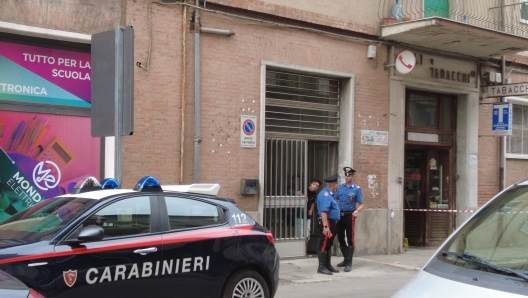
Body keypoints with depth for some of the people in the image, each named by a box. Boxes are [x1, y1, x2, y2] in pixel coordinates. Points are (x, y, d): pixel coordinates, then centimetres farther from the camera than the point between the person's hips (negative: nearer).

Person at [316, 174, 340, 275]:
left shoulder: (330, 194, 14)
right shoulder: (325, 195, -19)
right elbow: (323, 211, -28)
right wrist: (325, 226, -32)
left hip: (332, 223, 11)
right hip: (327, 222, -11)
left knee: (329, 245, 16)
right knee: (324, 245, -6)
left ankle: (328, 265, 24)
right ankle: (321, 267, -2)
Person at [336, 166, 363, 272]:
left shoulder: (357, 189, -6)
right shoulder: (340, 187, 7)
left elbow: (361, 204, -5)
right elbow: (336, 200, 13)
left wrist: (356, 210, -25)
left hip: (349, 216, -5)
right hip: (340, 215, 5)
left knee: (350, 239, -2)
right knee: (340, 238, 12)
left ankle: (349, 263, 1)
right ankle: (346, 259, 28)